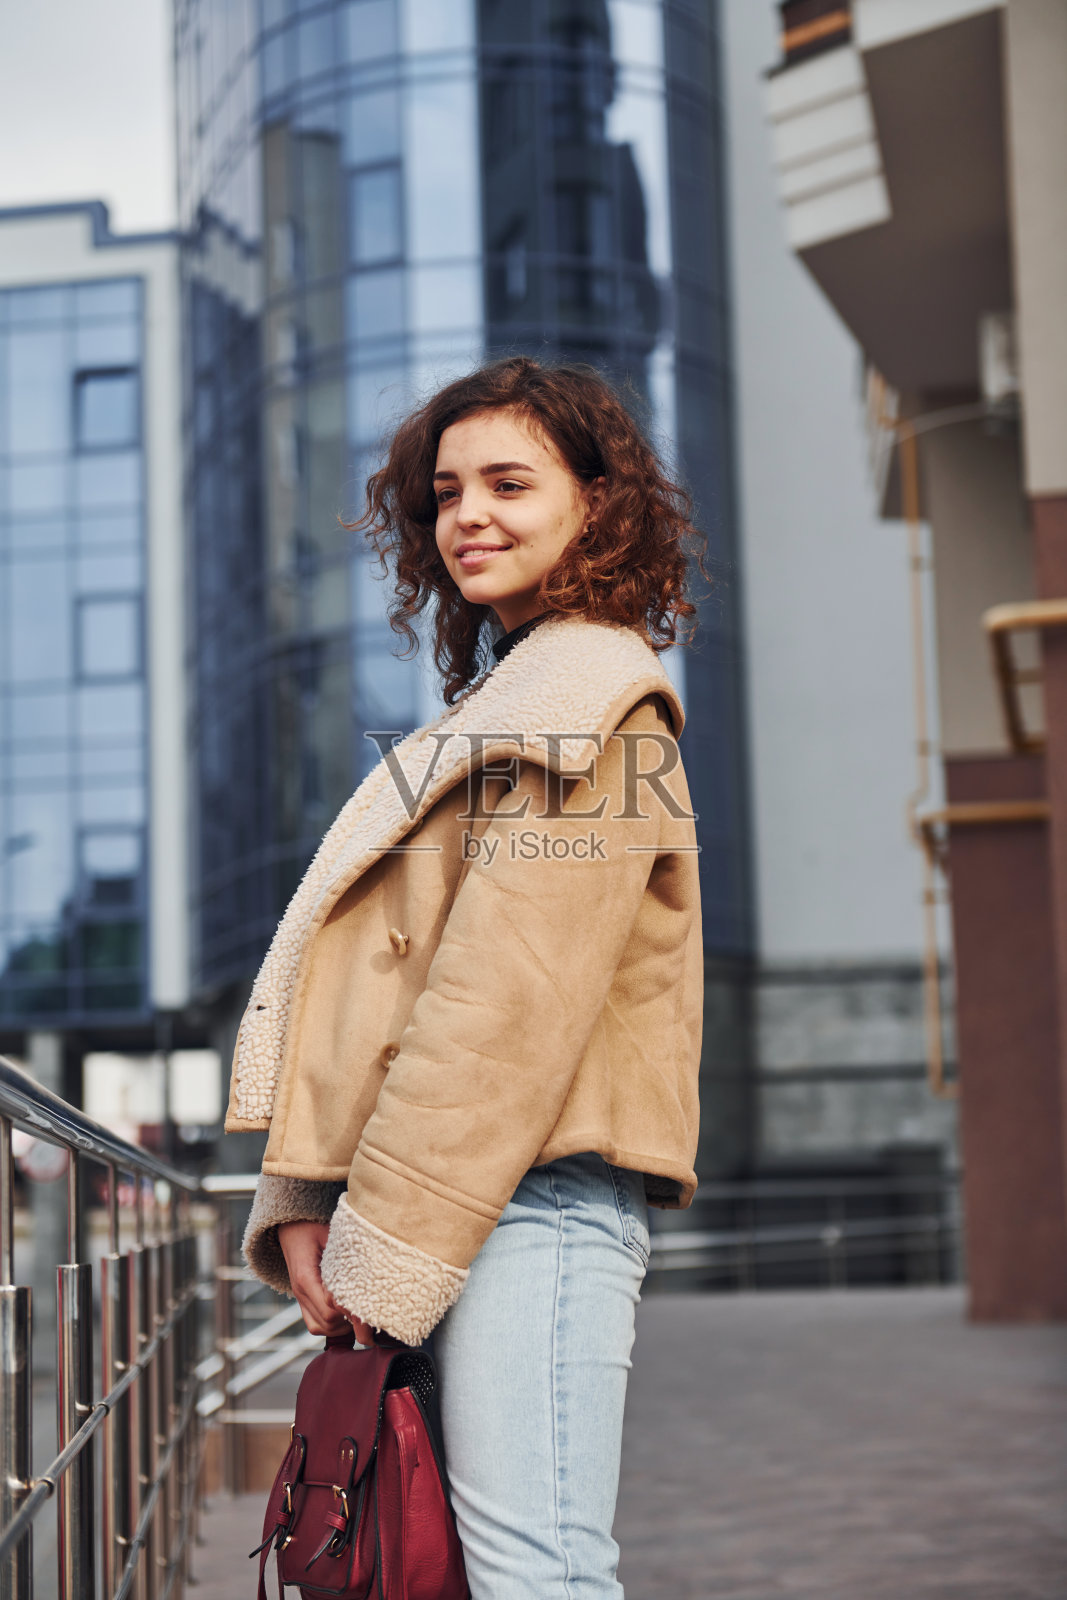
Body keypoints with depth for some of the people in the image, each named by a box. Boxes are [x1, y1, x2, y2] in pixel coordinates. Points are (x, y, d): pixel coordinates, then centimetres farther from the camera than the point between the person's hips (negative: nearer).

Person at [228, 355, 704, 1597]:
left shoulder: (588, 699, -5)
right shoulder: (511, 695, 25)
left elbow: (512, 1005, -15)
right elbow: (382, 987, 18)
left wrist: (386, 1245, -14)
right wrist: (312, 1203, 8)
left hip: (531, 1201, -10)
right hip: (485, 1208, 10)